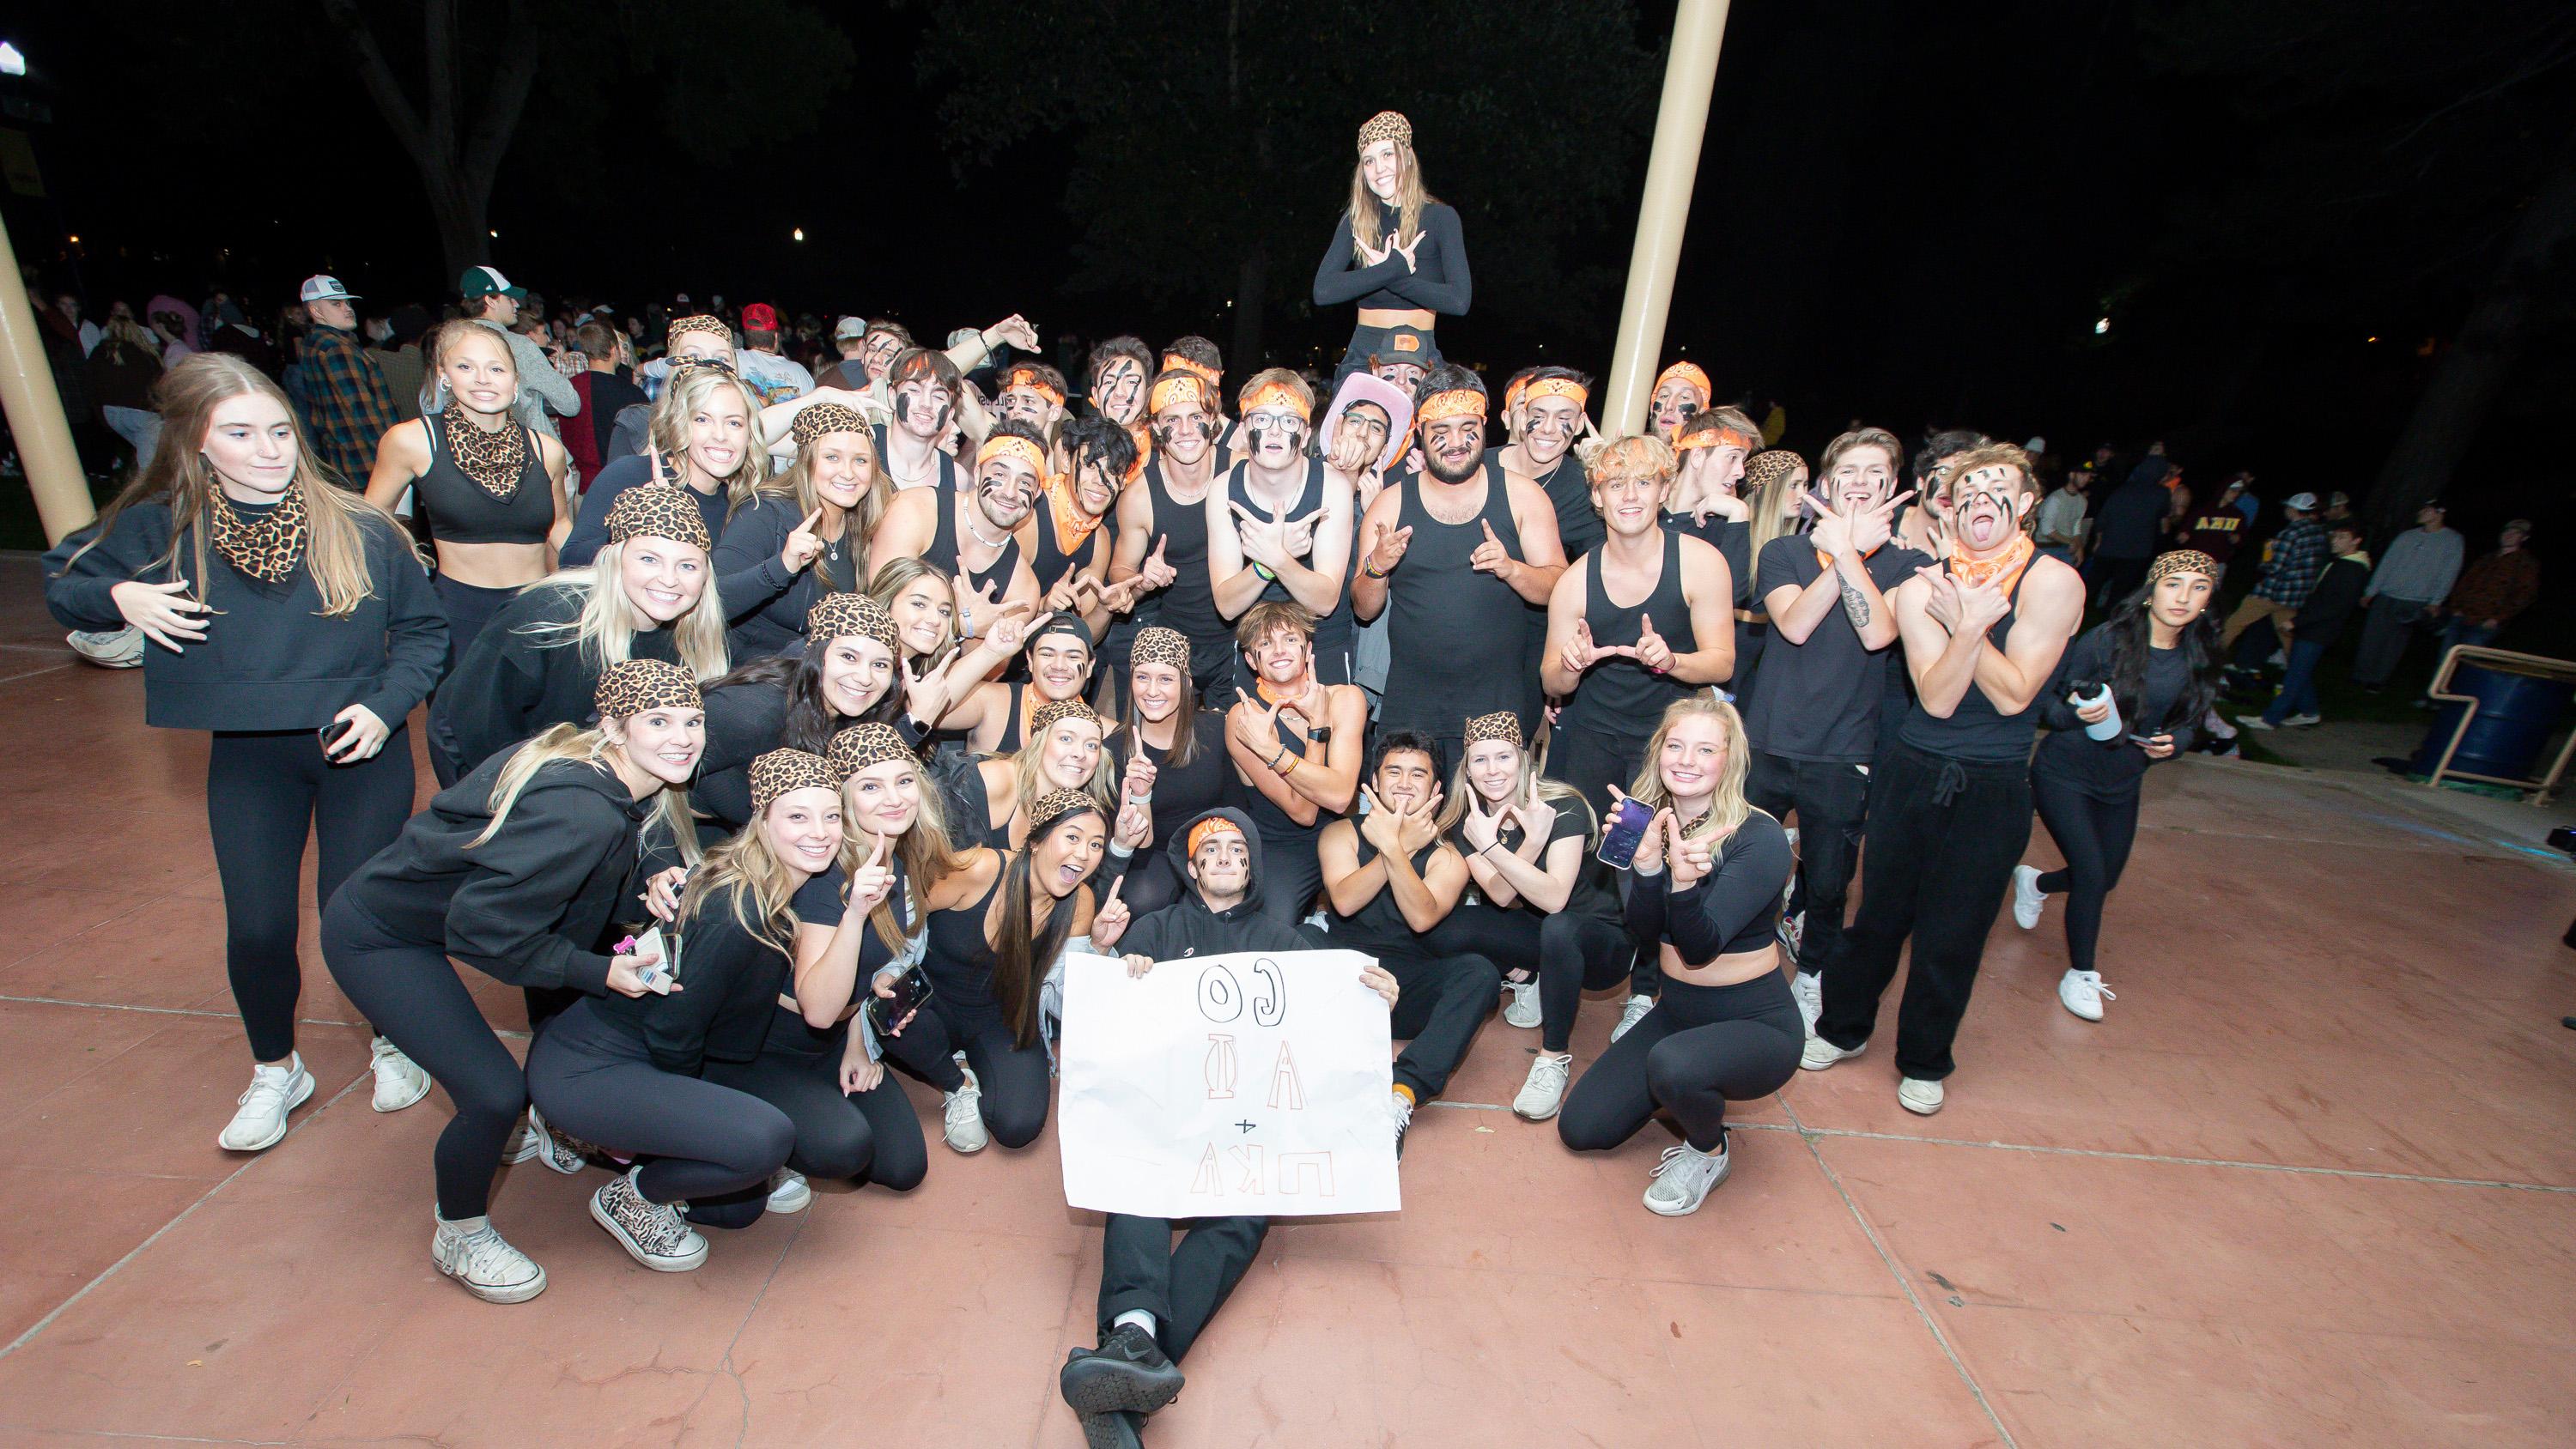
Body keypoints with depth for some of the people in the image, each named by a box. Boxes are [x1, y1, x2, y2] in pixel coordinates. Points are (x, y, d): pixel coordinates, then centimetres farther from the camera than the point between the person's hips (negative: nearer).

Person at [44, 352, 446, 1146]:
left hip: (360, 749, -2)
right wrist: (118, 598, -9)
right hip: (247, 756, 2)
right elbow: (60, 579, 13)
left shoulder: (358, 529, -10)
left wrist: (386, 704, -15)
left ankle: (393, 1039, 32)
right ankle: (275, 1072, 31)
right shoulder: (160, 529, -3)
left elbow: (424, 628, -2)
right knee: (256, 929, 4)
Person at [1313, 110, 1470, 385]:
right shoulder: (1356, 219, 8)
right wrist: (1394, 268, -12)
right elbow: (1322, 291, -7)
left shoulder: (1440, 217, 2)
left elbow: (1460, 300, -10)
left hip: (1421, 358, -1)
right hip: (1363, 353, 2)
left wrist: (1384, 273, -9)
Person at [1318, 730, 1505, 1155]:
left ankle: (1402, 1093, -39)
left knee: (1480, 971, -28)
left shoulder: (1446, 856, 4)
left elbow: (1422, 918, -15)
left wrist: (1392, 846, -23)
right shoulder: (1342, 833, 7)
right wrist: (1403, 846, -15)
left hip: (1411, 993, 0)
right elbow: (1344, 901, -11)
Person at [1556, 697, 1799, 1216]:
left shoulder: (1760, 837, -20)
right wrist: (1647, 864, -30)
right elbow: (1646, 931, -11)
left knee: (1672, 1063, -38)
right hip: (1676, 1011, 6)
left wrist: (1685, 880, -44)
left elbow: (1701, 948, -25)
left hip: (1755, 1023, -5)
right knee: (1579, 1130, 1)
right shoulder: (1654, 821, -3)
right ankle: (1688, 1092, 26)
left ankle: (1708, 1152, -2)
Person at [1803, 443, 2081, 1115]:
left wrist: (1967, 624, -20)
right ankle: (1843, 1027, 35)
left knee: (1952, 936, 9)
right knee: (1881, 913, 12)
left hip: (1994, 790, -1)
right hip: (1910, 775, 1)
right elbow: (1937, 698, -12)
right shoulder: (1922, 590, -3)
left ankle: (1923, 1062, 32)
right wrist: (1969, 625, -24)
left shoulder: (2053, 582, -9)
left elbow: (2014, 696, -14)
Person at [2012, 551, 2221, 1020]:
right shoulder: (2106, 639, -20)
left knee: (2105, 880, 17)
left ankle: (2034, 882, 51)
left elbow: (2186, 724, 9)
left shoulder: (2199, 658, -3)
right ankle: (2081, 975, 10)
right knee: (2092, 874, -11)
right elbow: (2047, 704, -14)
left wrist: (2172, 743, -13)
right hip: (2065, 773, -6)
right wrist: (2077, 713, -34)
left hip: (2122, 785, 6)